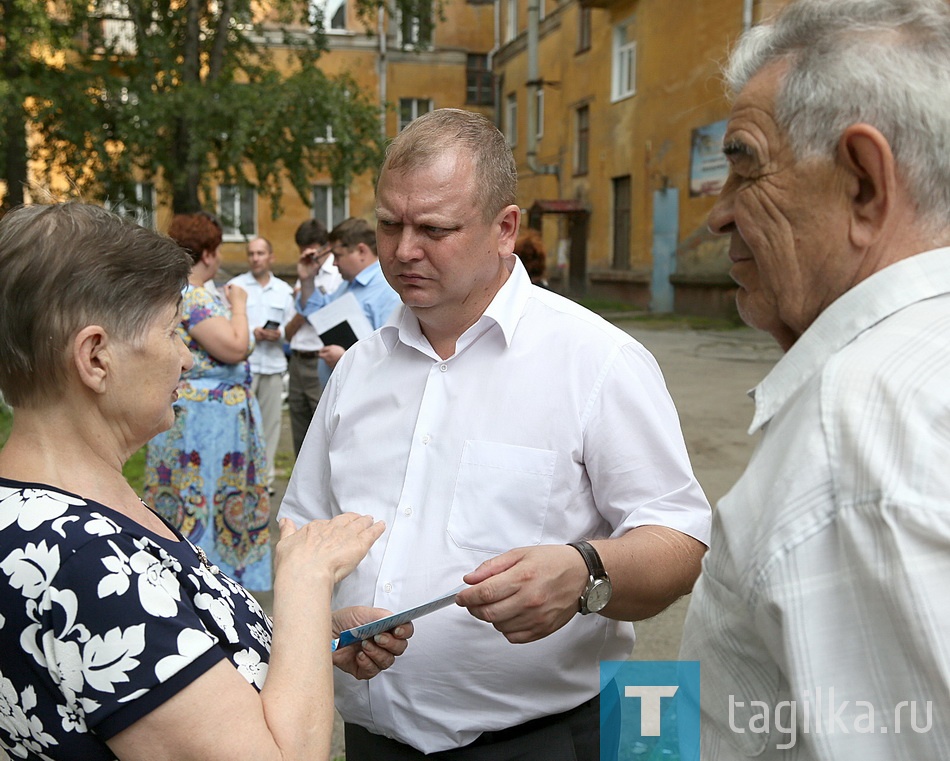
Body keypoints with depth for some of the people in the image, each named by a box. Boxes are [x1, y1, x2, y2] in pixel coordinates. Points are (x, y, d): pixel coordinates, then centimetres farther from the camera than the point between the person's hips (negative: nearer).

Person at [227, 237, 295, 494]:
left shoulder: (284, 290, 15)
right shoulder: (235, 286, 7)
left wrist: (279, 334, -8)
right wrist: (251, 333, -13)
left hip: (274, 364, 3)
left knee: (271, 422, 4)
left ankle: (266, 478, 12)